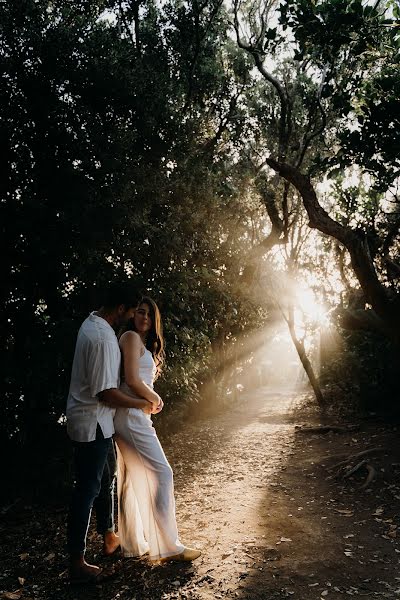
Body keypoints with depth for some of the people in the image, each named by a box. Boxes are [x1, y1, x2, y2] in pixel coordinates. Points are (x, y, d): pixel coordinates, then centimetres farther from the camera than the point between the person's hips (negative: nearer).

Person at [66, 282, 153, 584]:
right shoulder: (103, 338, -27)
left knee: (106, 478, 22)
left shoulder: (93, 322, 5)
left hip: (95, 420, 10)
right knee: (88, 489, 0)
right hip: (92, 423, -10)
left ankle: (109, 537, 38)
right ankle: (77, 563, 12)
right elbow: (106, 393, -28)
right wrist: (142, 403, -13)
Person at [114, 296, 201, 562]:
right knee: (162, 473, -8)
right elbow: (132, 380, -16)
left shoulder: (143, 342, 21)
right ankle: (168, 547, -2)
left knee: (132, 480, 13)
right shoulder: (131, 337, -9)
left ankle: (133, 544, 23)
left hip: (133, 416, 10)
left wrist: (151, 400, 2)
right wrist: (156, 400, -3)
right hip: (131, 415, -10)